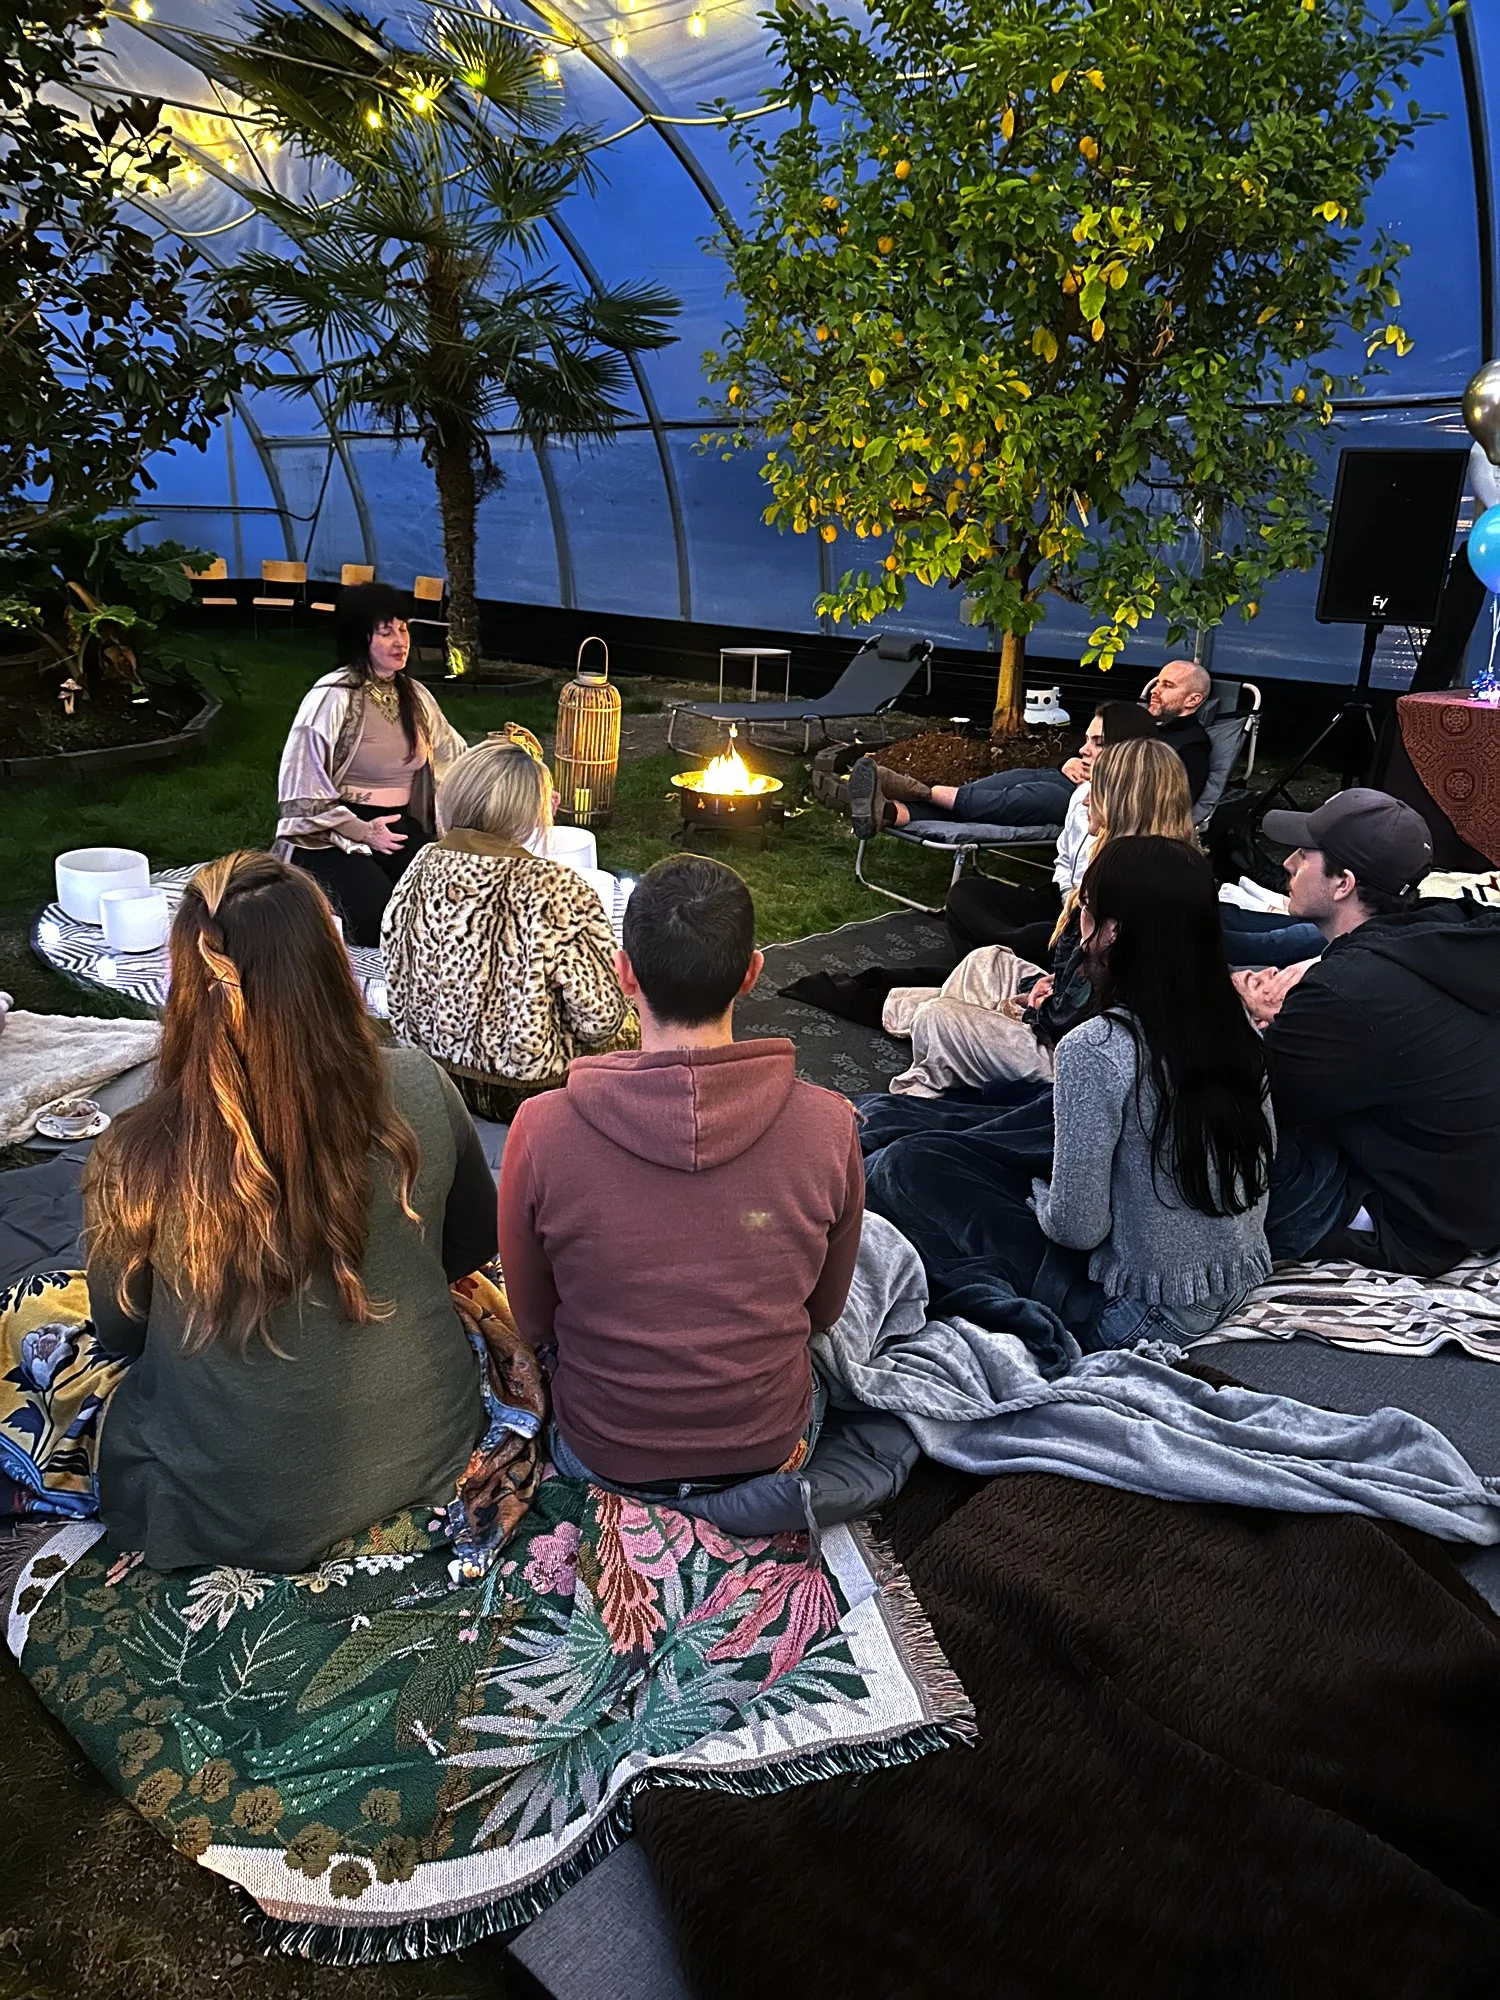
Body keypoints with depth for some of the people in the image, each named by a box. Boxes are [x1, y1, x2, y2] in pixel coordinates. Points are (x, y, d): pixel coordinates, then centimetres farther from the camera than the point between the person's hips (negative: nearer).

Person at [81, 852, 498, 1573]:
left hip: (236, 1515, -2)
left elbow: (120, 1332, -5)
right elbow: (474, 1243, -2)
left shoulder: (136, 1162, -26)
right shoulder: (421, 1093, -22)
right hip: (427, 1454, 3)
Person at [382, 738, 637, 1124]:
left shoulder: (423, 867, -8)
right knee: (632, 1030, 20)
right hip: (528, 1091, -7)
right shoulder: (558, 890, -26)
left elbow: (396, 975, 4)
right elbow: (599, 1019, -22)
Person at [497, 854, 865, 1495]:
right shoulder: (829, 1126, -24)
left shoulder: (541, 1129, -26)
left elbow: (534, 1323, -8)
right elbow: (822, 1313, -5)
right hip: (774, 1452, 1)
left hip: (601, 1460, 0)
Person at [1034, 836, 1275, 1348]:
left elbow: (1077, 1227, -22)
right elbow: (1261, 1157, 8)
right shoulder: (1233, 1020, -5)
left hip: (1155, 1312, -7)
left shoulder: (1095, 1049, -26)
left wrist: (1039, 1197, 0)